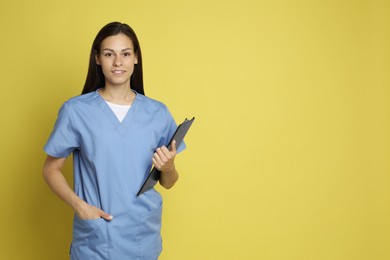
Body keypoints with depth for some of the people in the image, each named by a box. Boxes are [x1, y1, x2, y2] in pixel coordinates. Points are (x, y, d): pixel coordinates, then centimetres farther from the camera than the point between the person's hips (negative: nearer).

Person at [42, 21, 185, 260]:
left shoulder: (158, 113, -1)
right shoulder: (75, 110, -8)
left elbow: (167, 183, 6)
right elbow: (51, 169, 1)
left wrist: (168, 168, -15)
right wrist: (79, 205, -14)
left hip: (144, 237, 3)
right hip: (94, 240, -2)